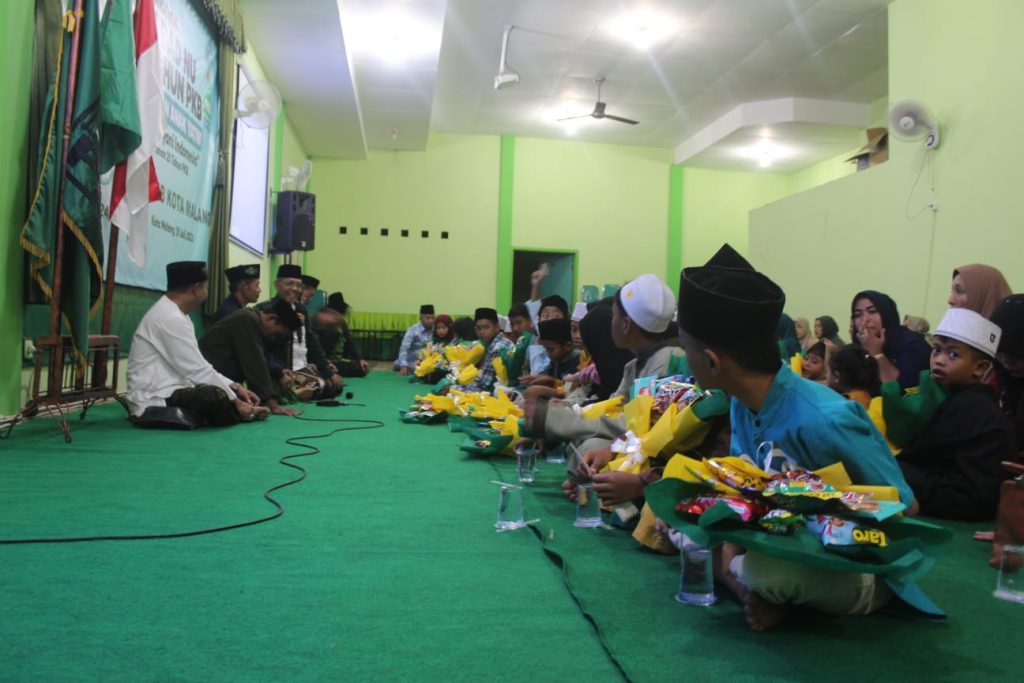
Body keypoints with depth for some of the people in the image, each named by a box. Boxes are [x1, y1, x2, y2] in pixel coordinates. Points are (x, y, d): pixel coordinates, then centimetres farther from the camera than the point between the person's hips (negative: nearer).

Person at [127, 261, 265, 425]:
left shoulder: (172, 313, 13)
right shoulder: (171, 319, -18)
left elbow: (197, 365, 13)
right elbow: (198, 370, -19)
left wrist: (235, 387, 5)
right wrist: (234, 401, -12)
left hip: (168, 393, 10)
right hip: (155, 401, -10)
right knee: (218, 397, -29)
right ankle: (243, 412, -4)